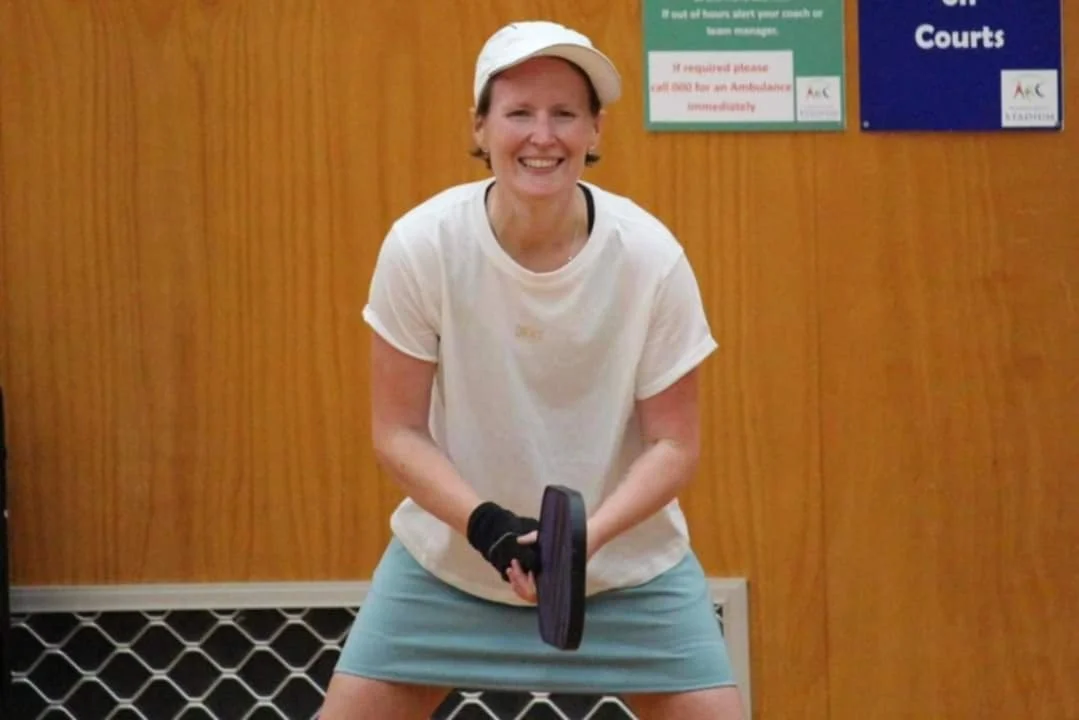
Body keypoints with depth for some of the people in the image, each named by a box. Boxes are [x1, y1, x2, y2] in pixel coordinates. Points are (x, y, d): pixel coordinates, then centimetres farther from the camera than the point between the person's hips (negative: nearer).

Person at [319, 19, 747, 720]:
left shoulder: (651, 256, -18)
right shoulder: (422, 244, -18)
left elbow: (674, 444, -11)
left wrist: (587, 535, -26)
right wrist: (486, 525, -26)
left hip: (629, 556, 0)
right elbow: (399, 430, -11)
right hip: (451, 555, 0)